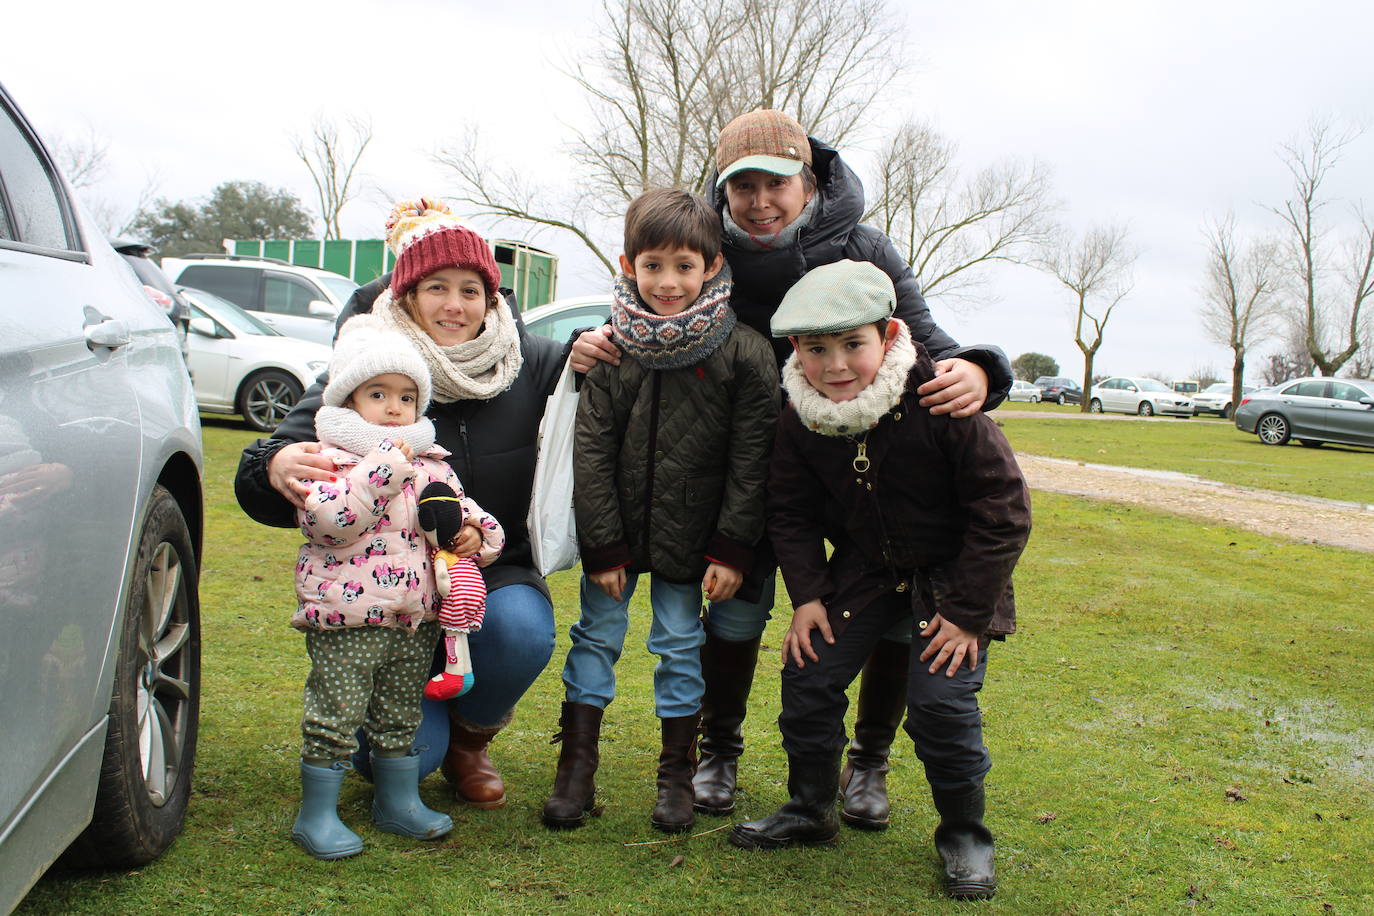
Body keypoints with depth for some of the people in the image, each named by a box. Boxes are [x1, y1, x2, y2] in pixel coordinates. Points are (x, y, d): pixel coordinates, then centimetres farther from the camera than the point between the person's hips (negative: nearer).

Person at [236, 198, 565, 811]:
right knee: (408, 753, -19)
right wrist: (274, 467, -45)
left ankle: (469, 738, 3)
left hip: (494, 572, 2)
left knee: (522, 629, -33)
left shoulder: (530, 363, -5)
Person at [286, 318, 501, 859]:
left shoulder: (430, 464, 12)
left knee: (400, 716, 18)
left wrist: (476, 534, -8)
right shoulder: (332, 458, -7)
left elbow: (462, 512, 17)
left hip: (414, 617, 6)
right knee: (336, 716, 0)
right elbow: (327, 519, -24)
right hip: (346, 619, -5)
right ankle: (316, 815, 14)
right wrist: (384, 466, -24)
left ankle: (399, 802, 32)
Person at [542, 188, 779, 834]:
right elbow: (591, 453, -4)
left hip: (690, 534, -2)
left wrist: (731, 549, -11)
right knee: (596, 636, 8)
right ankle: (577, 768, 21)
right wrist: (602, 546, -8)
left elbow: (750, 460, -8)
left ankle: (676, 775, 21)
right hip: (616, 529, 2)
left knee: (681, 647, 6)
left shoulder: (744, 354, -10)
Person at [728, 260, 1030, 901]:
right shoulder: (801, 418, -13)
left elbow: (1003, 507, -20)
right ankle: (810, 810, 20)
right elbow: (790, 512, 3)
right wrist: (807, 594, -8)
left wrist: (968, 611, -19)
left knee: (941, 700, -15)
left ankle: (964, 834, 10)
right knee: (807, 677, -3)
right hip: (863, 569, 4)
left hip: (952, 571, -4)